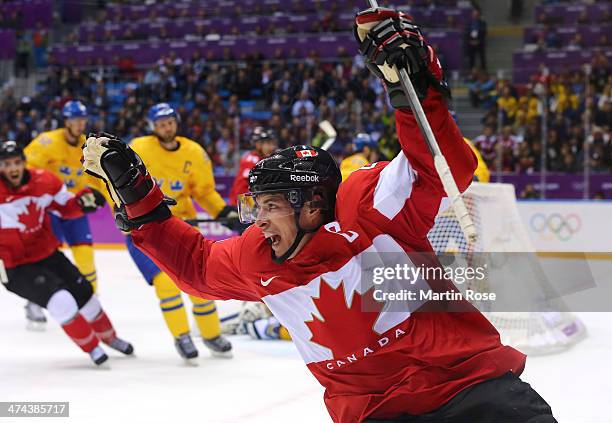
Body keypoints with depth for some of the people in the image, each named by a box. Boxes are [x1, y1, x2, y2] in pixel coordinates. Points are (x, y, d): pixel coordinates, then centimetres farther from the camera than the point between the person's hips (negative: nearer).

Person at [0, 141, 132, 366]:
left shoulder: (44, 181, -9)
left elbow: (66, 207, 6)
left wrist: (82, 201, -15)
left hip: (48, 254, 5)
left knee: (84, 295, 13)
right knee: (62, 301, -22)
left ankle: (109, 337, 41)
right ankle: (91, 347, 1)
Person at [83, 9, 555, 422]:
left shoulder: (366, 206, -10)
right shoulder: (255, 262, 8)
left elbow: (444, 168, -15)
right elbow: (194, 261, 24)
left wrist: (414, 88, -26)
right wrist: (135, 192, 19)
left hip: (468, 379, -4)